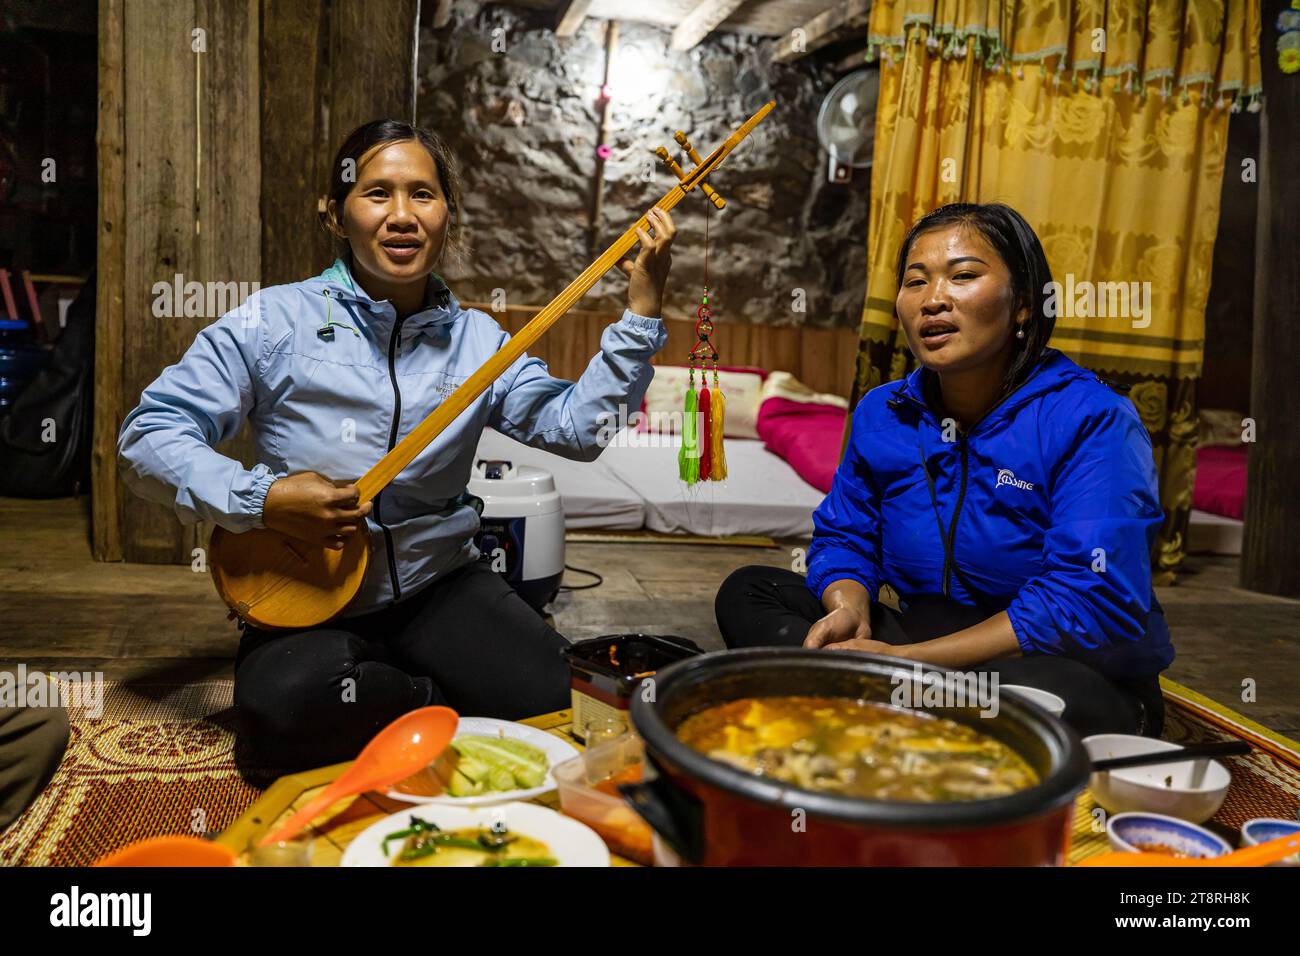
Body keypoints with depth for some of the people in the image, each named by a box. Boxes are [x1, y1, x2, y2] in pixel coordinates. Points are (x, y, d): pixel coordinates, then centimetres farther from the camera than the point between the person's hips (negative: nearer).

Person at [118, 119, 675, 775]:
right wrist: (261, 500, -21)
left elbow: (576, 427, -4)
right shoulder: (276, 322, -6)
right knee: (286, 712, -34)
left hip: (438, 586, 3)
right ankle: (446, 706, -4)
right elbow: (147, 434, -7)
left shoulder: (475, 340, 4)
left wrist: (640, 311, -9)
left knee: (561, 698, -20)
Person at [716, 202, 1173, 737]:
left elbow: (1090, 604, -23)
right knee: (747, 592, -4)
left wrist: (906, 658, -26)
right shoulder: (881, 414, 4)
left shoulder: (1092, 422, -15)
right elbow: (844, 539, 10)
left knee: (1058, 698, -42)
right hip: (922, 640, 5)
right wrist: (849, 610, -16)